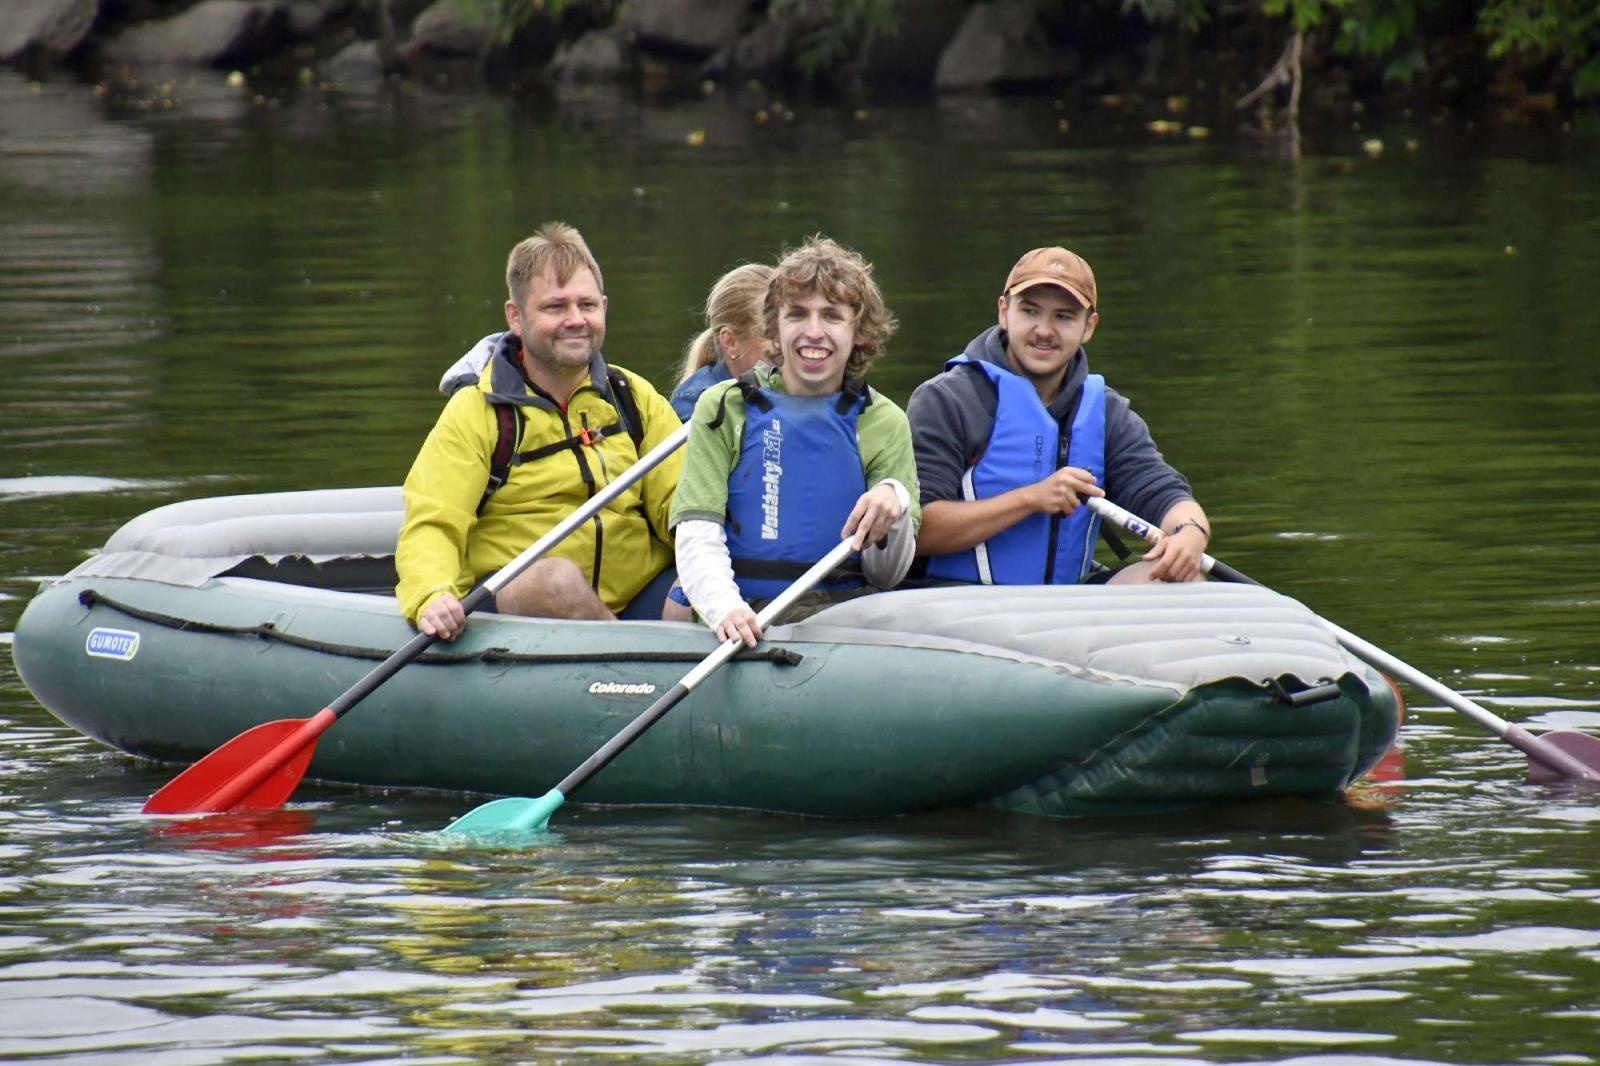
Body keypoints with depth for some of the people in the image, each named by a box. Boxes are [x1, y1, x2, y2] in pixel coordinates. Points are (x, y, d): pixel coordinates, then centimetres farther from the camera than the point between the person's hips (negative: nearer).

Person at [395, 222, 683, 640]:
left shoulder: (634, 398, 15)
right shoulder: (475, 413, 3)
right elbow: (430, 527, -7)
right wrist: (432, 597, -29)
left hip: (636, 601, 3)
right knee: (557, 577, -36)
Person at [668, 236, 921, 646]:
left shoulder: (884, 423, 13)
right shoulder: (724, 408, 9)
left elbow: (888, 576, 8)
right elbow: (697, 539, -2)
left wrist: (893, 505, -14)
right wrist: (726, 607, -24)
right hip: (749, 618, 0)